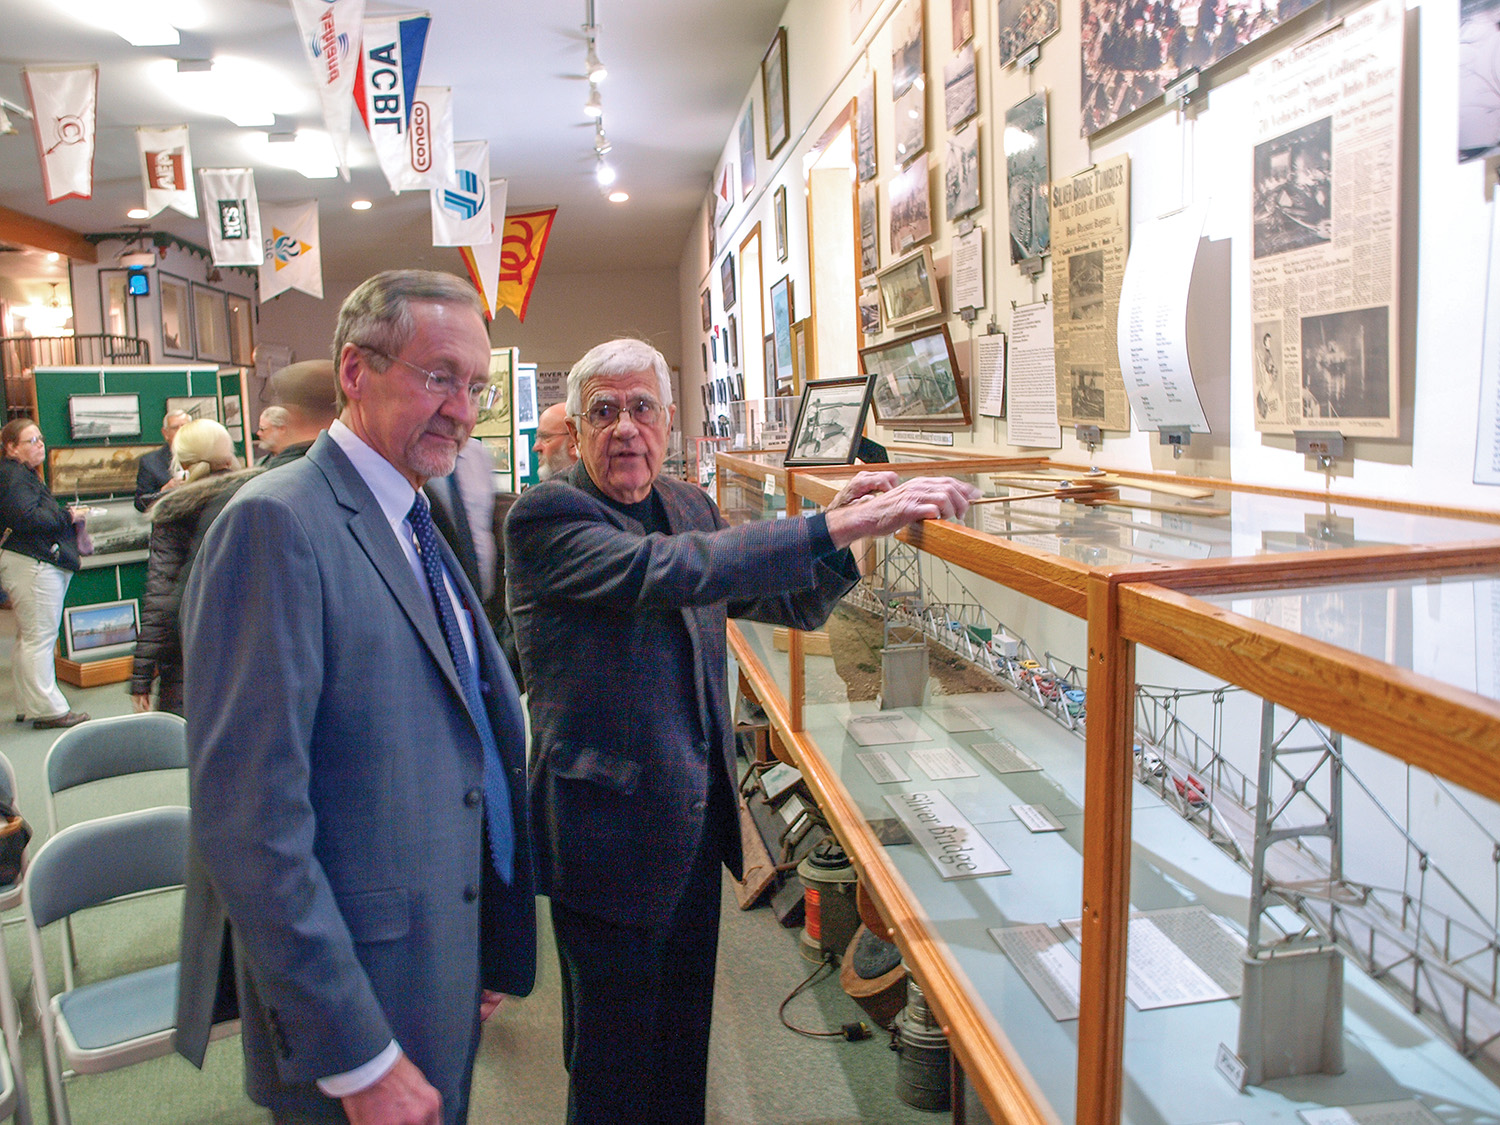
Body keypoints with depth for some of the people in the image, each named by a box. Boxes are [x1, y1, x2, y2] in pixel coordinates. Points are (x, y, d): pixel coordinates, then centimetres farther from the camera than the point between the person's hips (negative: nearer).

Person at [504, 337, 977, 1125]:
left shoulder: (688, 505, 7)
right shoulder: (545, 516, -16)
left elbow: (792, 601, 12)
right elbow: (669, 570, -32)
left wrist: (847, 523, -7)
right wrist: (836, 526, -37)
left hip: (697, 816, 7)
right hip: (610, 828, -7)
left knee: (683, 1038, 23)